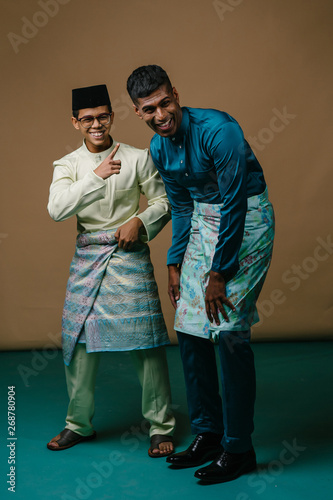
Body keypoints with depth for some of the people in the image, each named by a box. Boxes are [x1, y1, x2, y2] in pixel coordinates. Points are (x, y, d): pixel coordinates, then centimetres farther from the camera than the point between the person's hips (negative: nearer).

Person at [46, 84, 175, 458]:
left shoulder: (137, 158, 0)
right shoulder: (67, 165, 4)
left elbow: (164, 201, 6)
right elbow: (56, 209, -12)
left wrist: (140, 221, -12)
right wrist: (96, 176, -20)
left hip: (130, 257, -2)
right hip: (87, 258, 2)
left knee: (146, 342, -4)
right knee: (79, 342, 6)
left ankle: (161, 427, 9)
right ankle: (79, 424, 24)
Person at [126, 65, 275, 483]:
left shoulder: (217, 130, -22)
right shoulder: (159, 148, 2)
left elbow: (234, 205, -21)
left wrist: (219, 273, -18)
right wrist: (175, 264, 12)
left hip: (246, 220, -7)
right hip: (203, 222, 8)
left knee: (229, 330, -13)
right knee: (188, 329, 4)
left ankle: (238, 449, -2)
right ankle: (208, 433, 18)